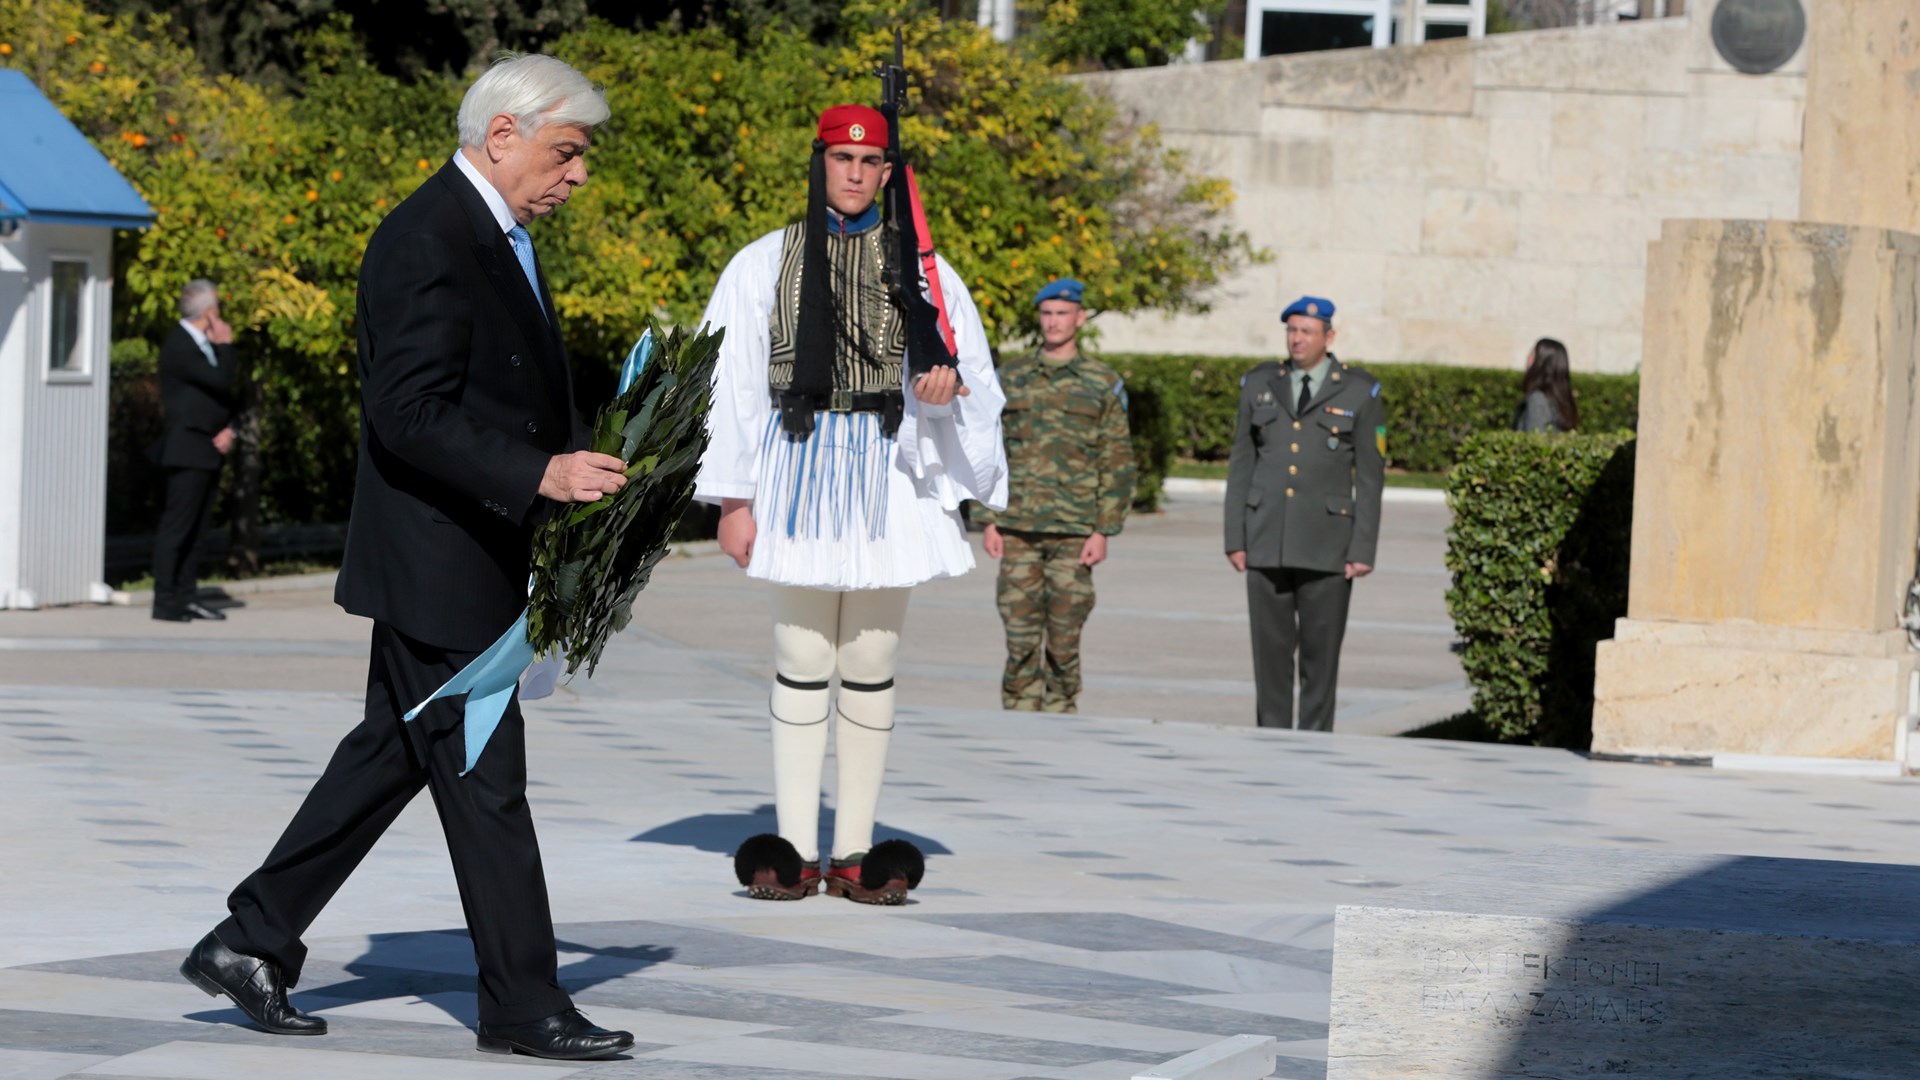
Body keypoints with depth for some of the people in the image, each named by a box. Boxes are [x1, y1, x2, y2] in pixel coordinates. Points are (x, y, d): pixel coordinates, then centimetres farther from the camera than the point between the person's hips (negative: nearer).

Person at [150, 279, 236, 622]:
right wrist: (225, 347, -7)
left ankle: (188, 597, 15)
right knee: (176, 525, -8)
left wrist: (228, 429, 0)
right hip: (188, 449, -9)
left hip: (210, 449, 9)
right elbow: (221, 381, -22)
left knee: (197, 527, 11)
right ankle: (164, 602, -7)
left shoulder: (205, 343, 15)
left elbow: (223, 390, 17)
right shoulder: (179, 345, -15)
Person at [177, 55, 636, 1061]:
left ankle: (251, 942, 21)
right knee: (483, 778, -2)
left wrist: (588, 465, 8)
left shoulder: (499, 236, 15)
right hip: (434, 563, -10)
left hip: (473, 559, 10)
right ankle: (522, 1002, 5)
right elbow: (411, 414, -24)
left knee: (388, 756, 15)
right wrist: (539, 476, -30)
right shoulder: (425, 241, -18)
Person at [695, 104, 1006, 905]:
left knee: (871, 666, 2)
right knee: (802, 662, -2)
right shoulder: (764, 264, 6)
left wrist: (948, 386, -13)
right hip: (800, 467, -1)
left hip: (889, 473, 1)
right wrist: (732, 498, -1)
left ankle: (854, 853, 6)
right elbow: (732, 382, 5)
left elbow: (975, 377, 12)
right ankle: (795, 852, 1)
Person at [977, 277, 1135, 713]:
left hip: (1074, 532, -1)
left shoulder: (1103, 384, 4)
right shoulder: (1010, 378, 10)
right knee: (1020, 637, -1)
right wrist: (989, 521, 3)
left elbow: (1117, 463, 3)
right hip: (1017, 530, 1)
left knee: (1064, 640, 1)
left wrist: (1104, 531, -5)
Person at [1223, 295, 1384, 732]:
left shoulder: (1359, 393, 0)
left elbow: (1370, 478, 0)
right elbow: (1241, 466, 10)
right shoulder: (1259, 384, 8)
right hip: (1267, 543, 2)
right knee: (1271, 648, 2)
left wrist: (1363, 550, -7)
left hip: (1328, 545, -2)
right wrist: (1235, 539, 4)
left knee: (1321, 652, 0)